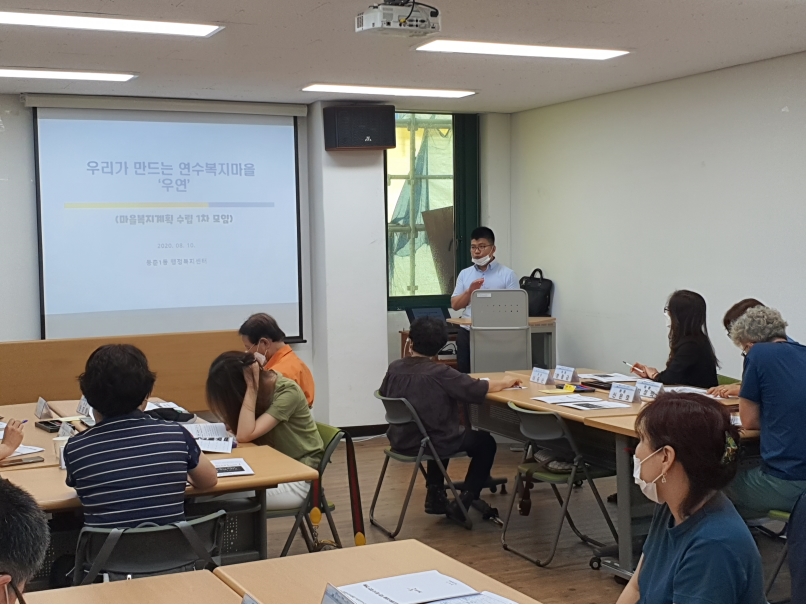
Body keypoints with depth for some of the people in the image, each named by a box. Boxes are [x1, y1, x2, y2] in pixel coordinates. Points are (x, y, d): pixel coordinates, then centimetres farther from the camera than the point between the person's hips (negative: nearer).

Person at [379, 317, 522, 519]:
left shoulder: (394, 368, -5)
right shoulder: (440, 373, -20)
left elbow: (383, 394, 12)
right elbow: (480, 389, -16)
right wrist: (505, 383, 2)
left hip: (401, 441, 6)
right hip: (431, 443, -6)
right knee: (486, 442, 16)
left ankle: (435, 494, 32)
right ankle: (463, 503, 10)